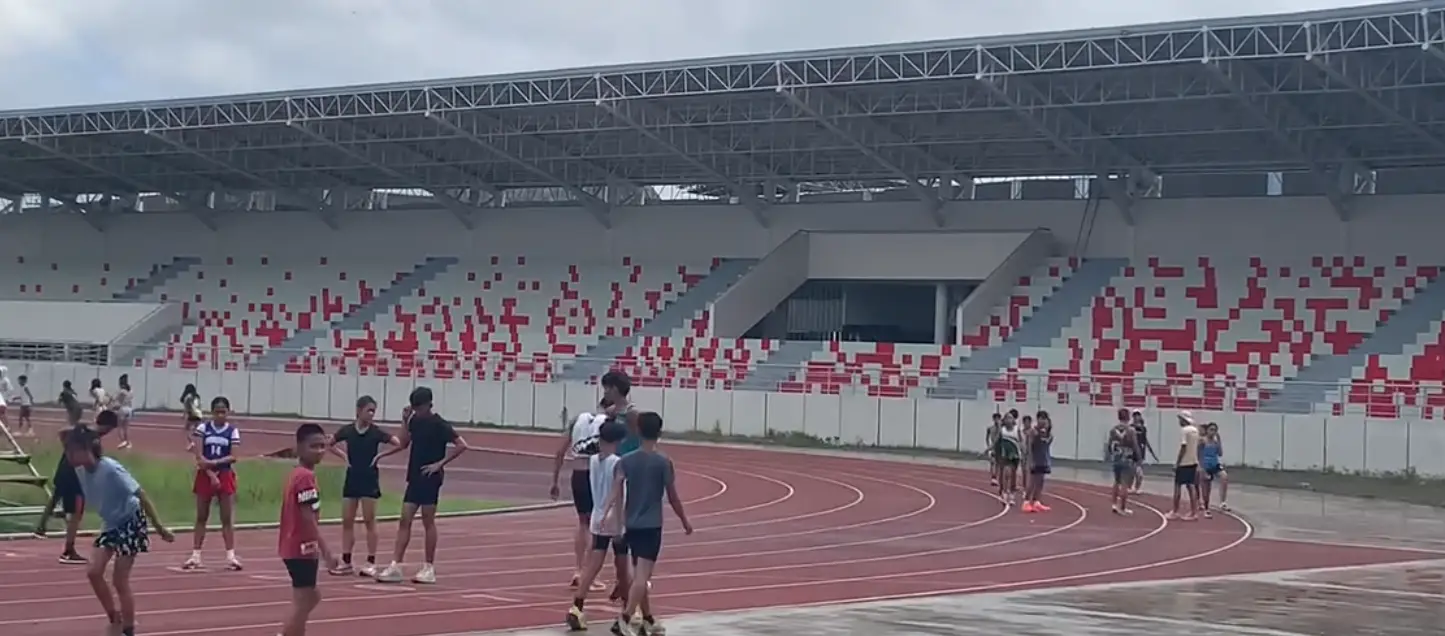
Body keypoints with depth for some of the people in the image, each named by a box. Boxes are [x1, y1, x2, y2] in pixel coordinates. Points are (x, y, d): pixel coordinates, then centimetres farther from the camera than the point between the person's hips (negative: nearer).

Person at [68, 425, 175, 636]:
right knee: (93, 571, -5)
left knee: (119, 580, -6)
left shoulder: (110, 469, -29)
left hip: (131, 523, -7)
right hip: (111, 524, 7)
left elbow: (141, 496, -24)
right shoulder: (81, 471, -7)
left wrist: (160, 528, -22)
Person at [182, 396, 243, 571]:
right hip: (205, 475, 0)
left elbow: (233, 457, -8)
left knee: (227, 518, -1)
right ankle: (195, 556, 8)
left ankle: (231, 556, -2)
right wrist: (211, 474, -16)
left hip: (225, 475, 0)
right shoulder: (202, 428, 0)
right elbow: (199, 456, -7)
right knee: (201, 517, 5)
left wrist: (214, 462, -22)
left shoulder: (233, 431, 0)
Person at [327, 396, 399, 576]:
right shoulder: (347, 430, 0)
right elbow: (329, 445, 15)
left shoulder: (376, 432, -7)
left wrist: (380, 455, -19)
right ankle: (346, 562, 12)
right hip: (351, 479, 3)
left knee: (369, 521, -1)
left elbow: (400, 444, -16)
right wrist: (344, 455, 5)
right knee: (347, 521, 5)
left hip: (369, 480, -3)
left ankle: (371, 563, 4)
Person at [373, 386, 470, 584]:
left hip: (430, 478, -7)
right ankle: (395, 567, 3)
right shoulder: (414, 421, 8)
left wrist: (440, 463, -18)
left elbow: (461, 445, -15)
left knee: (428, 521, -1)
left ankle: (429, 568, 7)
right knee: (405, 520, 3)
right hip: (414, 477, 7)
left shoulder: (439, 425, -12)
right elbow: (404, 444, 11)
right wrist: (405, 420, 1)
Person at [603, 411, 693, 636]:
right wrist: (685, 521, 12)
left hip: (632, 525, 5)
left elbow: (616, 489, -11)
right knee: (642, 575, -11)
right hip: (651, 526, -5)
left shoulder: (626, 460, 4)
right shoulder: (663, 462, -5)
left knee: (639, 574, 18)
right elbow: (673, 497, 0)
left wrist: (610, 512, -20)